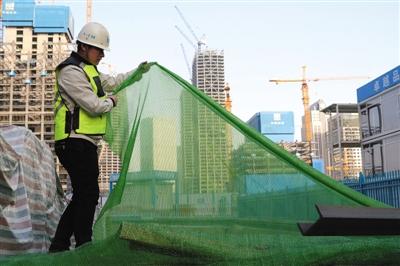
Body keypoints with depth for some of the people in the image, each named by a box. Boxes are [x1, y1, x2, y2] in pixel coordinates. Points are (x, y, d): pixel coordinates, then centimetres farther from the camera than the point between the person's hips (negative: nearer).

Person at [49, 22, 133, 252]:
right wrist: (111, 102, 0)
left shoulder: (88, 69, 20)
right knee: (88, 194, -8)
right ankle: (84, 246, 0)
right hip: (76, 144, -10)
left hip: (84, 144, 10)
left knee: (82, 196, 11)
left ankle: (59, 246, 18)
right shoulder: (71, 72, -13)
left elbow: (112, 82, 36)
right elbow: (94, 106, -20)